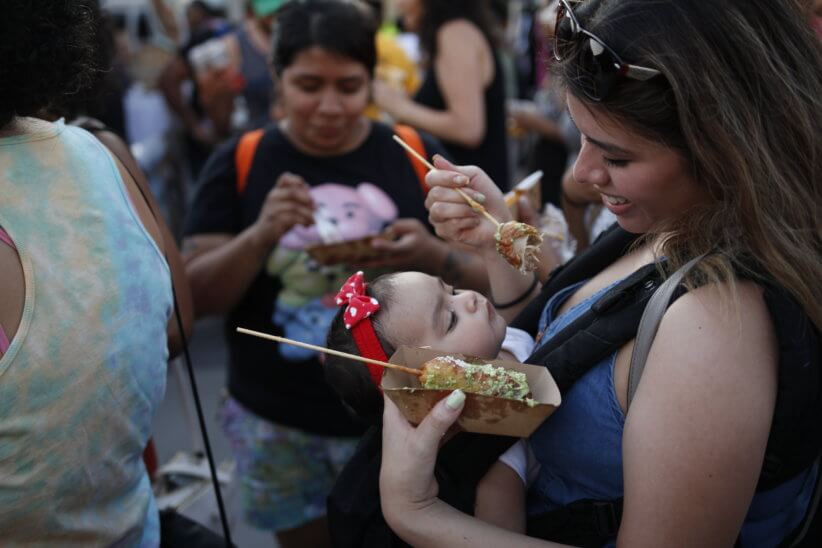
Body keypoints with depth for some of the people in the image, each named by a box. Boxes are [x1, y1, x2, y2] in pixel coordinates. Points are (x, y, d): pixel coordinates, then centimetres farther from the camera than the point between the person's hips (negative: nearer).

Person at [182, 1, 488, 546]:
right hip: (276, 425, 1)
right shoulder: (238, 162, -4)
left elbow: (482, 280, -1)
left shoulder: (415, 154, -5)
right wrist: (261, 235, -23)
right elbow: (197, 297, -5)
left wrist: (432, 255, -22)